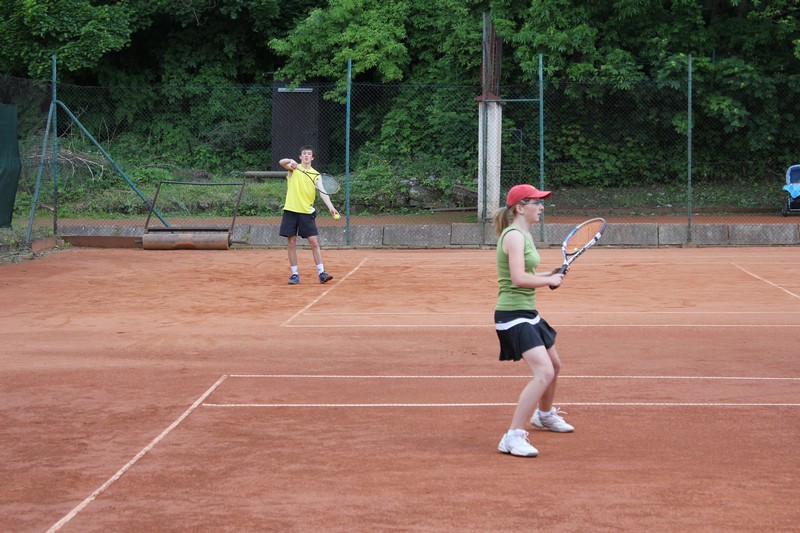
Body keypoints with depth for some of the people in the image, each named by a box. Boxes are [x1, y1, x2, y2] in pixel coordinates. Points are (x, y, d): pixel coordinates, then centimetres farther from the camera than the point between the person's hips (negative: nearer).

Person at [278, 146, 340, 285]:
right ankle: (295, 274, 9)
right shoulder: (294, 168, 6)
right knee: (291, 243, 2)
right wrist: (290, 161, -35)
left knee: (314, 242, -5)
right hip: (290, 210, 0)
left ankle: (321, 273, -3)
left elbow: (323, 193, -6)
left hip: (307, 212, 0)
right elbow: (281, 162, -13)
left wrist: (331, 207, -22)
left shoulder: (316, 175, 5)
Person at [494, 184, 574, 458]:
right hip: (513, 315, -11)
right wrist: (550, 280, -13)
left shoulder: (523, 235, 14)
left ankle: (544, 415, 52)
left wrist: (548, 275, 7)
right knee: (544, 372, -23)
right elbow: (519, 278, -27)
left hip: (527, 313, 11)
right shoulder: (514, 235, -17)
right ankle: (513, 437, -21)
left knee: (554, 365, 27)